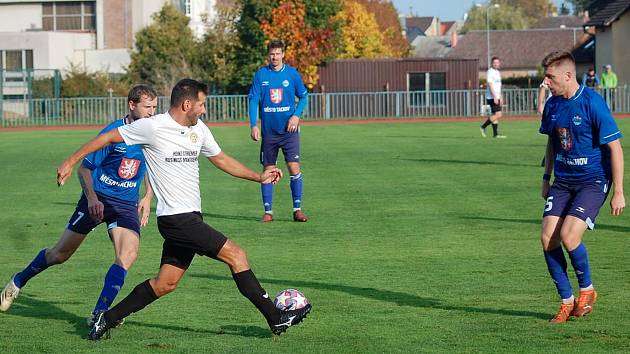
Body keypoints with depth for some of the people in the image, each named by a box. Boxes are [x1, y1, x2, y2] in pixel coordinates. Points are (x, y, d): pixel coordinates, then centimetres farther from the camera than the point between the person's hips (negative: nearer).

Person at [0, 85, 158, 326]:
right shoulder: (112, 133, -15)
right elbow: (84, 168, -8)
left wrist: (147, 198, 8)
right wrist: (92, 198, -22)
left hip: (126, 204, 3)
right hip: (97, 199, -3)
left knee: (128, 254, -23)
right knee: (60, 254, 6)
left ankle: (99, 314, -18)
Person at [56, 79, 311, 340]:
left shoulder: (199, 129, 10)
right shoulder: (153, 127, -13)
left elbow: (220, 159, 25)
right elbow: (109, 137, -4)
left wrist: (259, 177, 22)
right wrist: (71, 162, -3)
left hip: (190, 218, 9)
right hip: (176, 219, -9)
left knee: (165, 283, 10)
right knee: (236, 255, -10)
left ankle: (108, 319, 19)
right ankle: (276, 319, -5)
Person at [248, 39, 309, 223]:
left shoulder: (292, 73, 1)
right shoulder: (260, 74, 1)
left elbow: (303, 96, 9)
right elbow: (253, 100, 1)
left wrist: (296, 115, -7)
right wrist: (253, 125, -9)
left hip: (289, 130, -1)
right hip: (268, 131, 1)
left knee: (294, 168, -9)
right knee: (268, 170, 5)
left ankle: (297, 209, 0)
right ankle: (268, 211, 13)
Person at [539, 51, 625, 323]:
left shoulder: (592, 103, -17)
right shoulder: (552, 105, 3)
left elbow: (615, 147, -13)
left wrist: (618, 192, -13)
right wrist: (547, 177, 18)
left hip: (593, 181, -6)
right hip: (563, 181, 6)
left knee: (568, 236, -20)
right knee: (548, 238, -7)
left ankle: (587, 290, 6)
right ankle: (567, 302, 7)